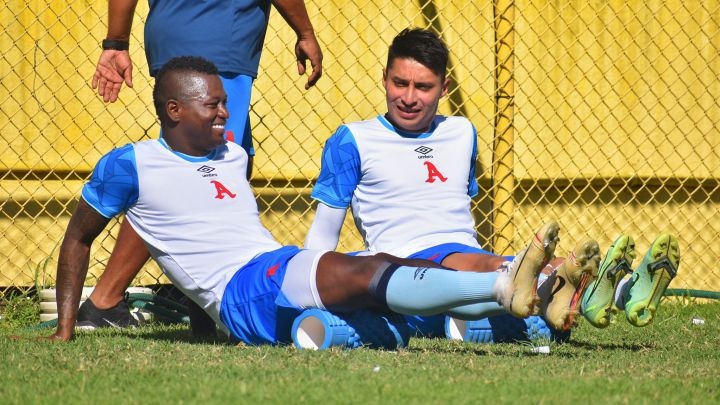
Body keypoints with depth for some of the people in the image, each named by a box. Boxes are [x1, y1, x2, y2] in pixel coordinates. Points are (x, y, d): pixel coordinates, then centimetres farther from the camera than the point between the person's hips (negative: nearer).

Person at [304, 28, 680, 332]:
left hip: (472, 255, 5)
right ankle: (552, 289, -69)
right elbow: (324, 231, 8)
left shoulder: (462, 133, 22)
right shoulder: (353, 140, 7)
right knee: (477, 265, -38)